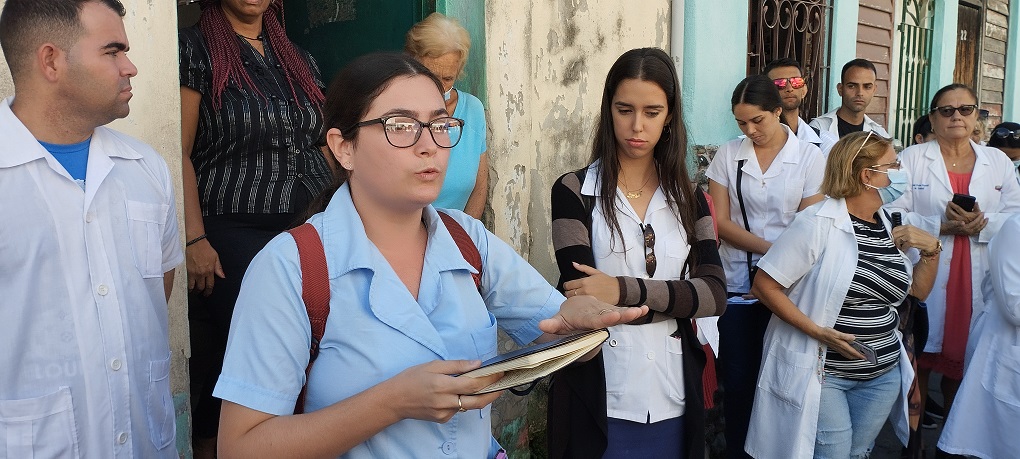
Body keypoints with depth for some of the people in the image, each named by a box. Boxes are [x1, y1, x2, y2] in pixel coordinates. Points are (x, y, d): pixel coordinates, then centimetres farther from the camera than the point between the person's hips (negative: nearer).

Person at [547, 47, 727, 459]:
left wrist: (625, 290, -21)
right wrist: (670, 299, -13)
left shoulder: (687, 197, 5)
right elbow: (582, 294, -15)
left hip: (672, 399, 4)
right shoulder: (574, 191, -5)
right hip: (599, 398, -3)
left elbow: (714, 294, -8)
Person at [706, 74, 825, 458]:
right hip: (736, 283, 1)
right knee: (737, 379, 5)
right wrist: (773, 248, -15)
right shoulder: (728, 155, 2)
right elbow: (721, 222, -4)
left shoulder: (810, 158, -1)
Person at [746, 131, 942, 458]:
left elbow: (919, 290, 16)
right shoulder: (818, 223, -15)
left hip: (883, 376, 7)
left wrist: (931, 249, -1)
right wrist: (817, 331, -21)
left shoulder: (891, 227, 7)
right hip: (821, 372, -7)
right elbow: (765, 286, -16)